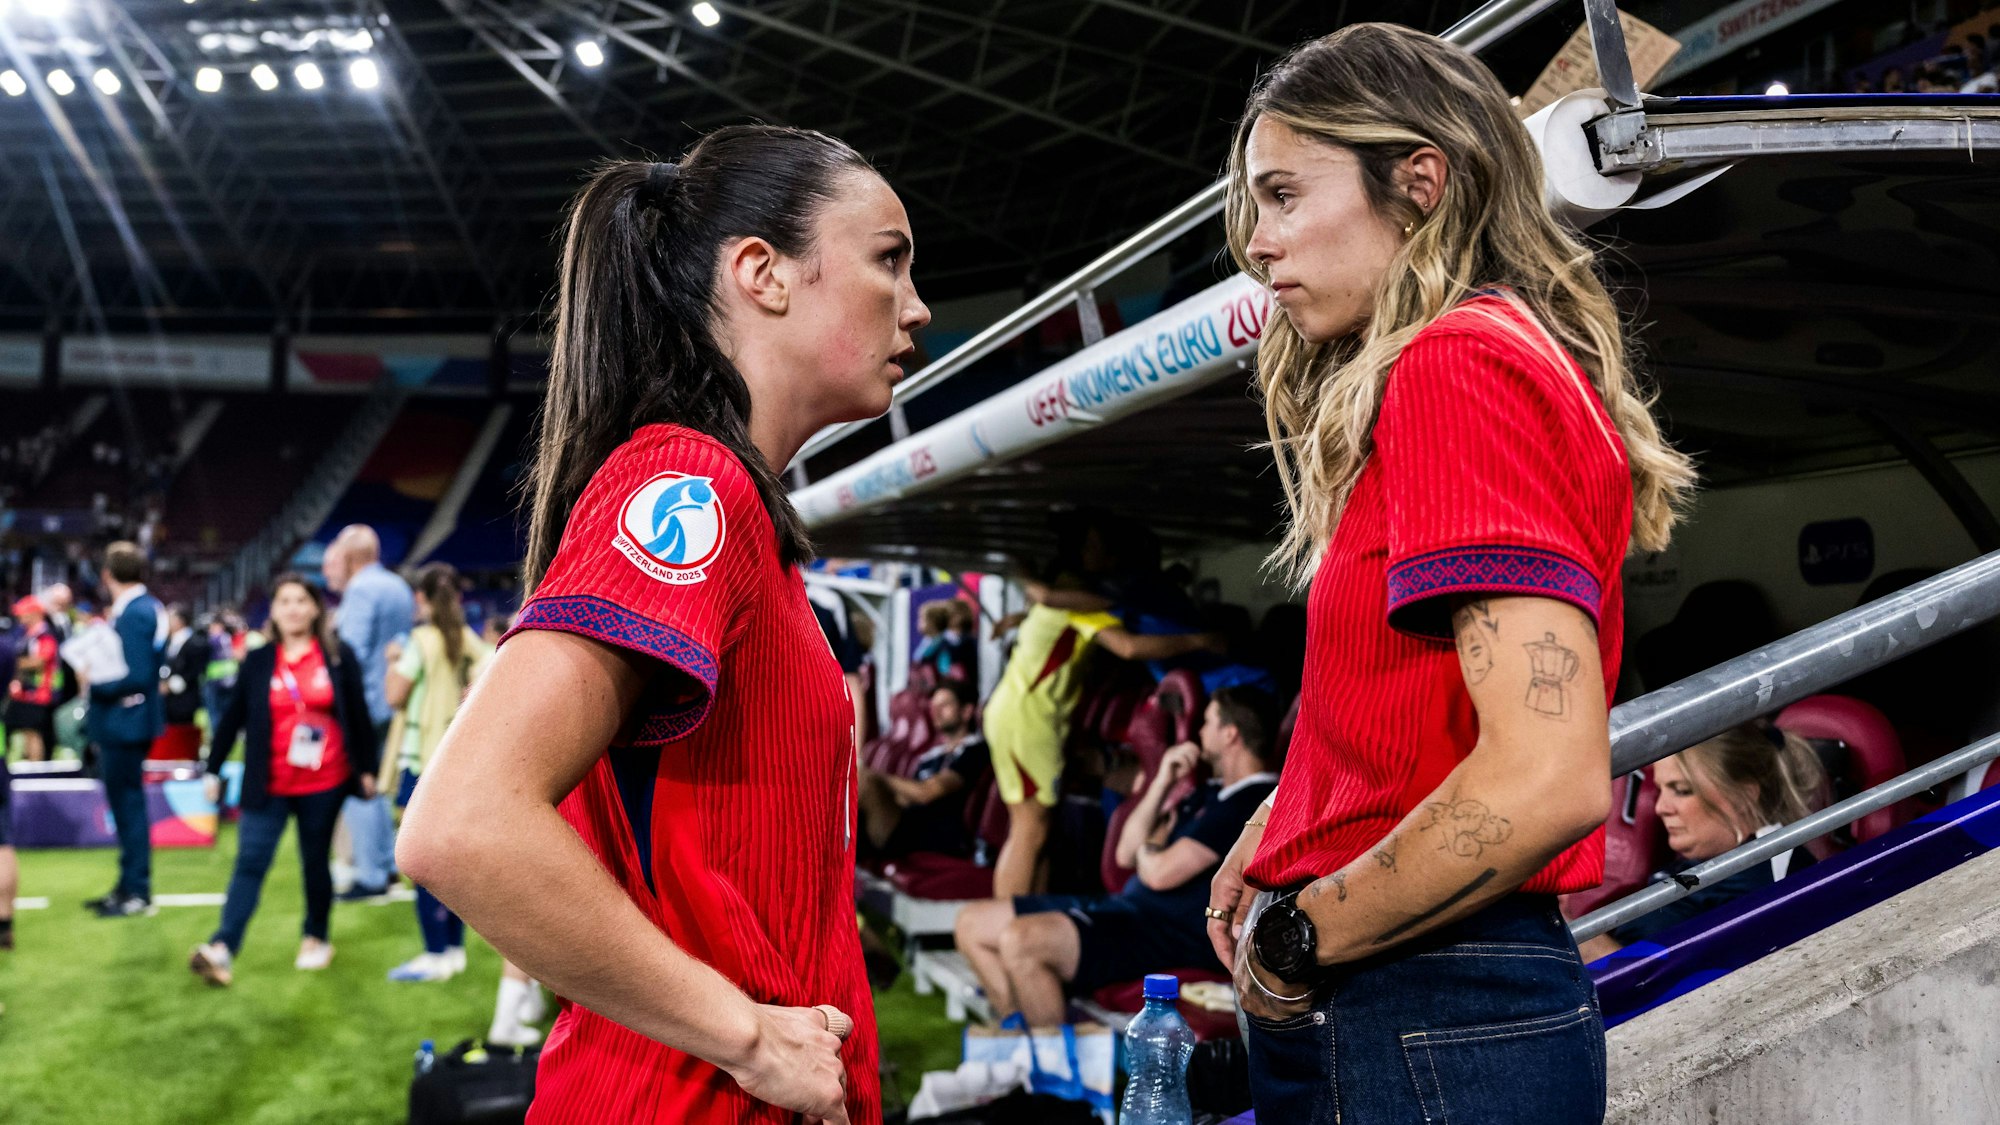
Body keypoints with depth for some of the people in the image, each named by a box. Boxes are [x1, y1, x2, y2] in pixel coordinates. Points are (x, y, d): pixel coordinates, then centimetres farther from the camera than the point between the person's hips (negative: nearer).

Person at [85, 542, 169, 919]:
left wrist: (94, 681, -15)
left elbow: (136, 677, -25)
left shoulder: (133, 614, -21)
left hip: (123, 722, -10)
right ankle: (129, 885, 27)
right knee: (126, 803, 17)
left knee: (128, 803, -2)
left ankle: (138, 893, 7)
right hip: (128, 722, 10)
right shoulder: (149, 607, 9)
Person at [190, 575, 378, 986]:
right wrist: (213, 770, 5)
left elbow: (359, 715, 4)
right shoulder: (257, 662, 3)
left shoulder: (340, 656, 0)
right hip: (269, 785, 0)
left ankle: (317, 938, 27)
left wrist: (367, 768, 4)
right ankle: (222, 950, -15)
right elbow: (232, 717, 5)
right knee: (250, 862, -7)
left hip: (324, 785, 0)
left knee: (315, 863, 10)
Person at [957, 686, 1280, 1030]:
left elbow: (1160, 873, -20)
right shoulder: (1213, 793, 19)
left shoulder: (1250, 803, -14)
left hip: (1170, 934, -11)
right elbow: (1126, 854, 18)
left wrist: (1153, 840, 4)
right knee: (972, 923, 5)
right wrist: (1162, 783, 7)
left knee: (1019, 940, -31)